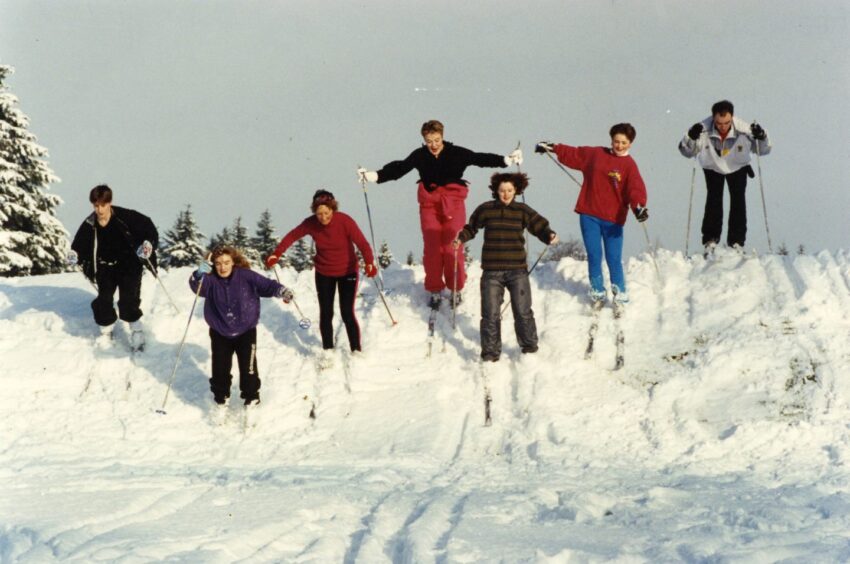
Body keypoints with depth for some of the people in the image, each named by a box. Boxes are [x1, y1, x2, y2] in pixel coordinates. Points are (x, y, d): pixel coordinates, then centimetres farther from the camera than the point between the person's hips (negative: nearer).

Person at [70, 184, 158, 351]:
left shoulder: (125, 217, -19)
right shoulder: (89, 225, -9)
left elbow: (147, 227, -10)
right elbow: (80, 245, 1)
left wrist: (148, 244, -26)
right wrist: (75, 255, -20)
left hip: (129, 264, -3)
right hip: (105, 267, 3)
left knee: (128, 300, -13)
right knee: (103, 300, -1)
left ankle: (136, 329, 5)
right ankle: (106, 331, 19)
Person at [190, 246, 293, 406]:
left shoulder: (245, 276, -12)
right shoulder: (211, 280, -11)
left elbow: (265, 285, -14)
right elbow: (197, 286, -27)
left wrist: (281, 290, -33)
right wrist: (199, 274, -49)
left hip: (246, 331, -1)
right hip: (220, 333, 1)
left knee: (248, 366, 3)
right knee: (220, 367, 8)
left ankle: (251, 395, 24)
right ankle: (221, 395, 31)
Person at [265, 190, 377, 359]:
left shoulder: (345, 221, -25)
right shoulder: (311, 223, -16)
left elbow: (361, 242, -30)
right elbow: (292, 236, -2)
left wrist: (369, 263, -45)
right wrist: (276, 254, -8)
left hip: (347, 272, -3)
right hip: (324, 274, 3)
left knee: (347, 314, -5)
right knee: (326, 314, 6)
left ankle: (356, 351, 9)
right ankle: (328, 351, 20)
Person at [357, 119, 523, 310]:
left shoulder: (457, 153, -3)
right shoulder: (419, 156, 0)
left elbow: (480, 158, -8)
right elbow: (398, 168, -6)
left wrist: (506, 160, -19)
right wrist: (374, 175, -20)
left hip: (453, 203, -2)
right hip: (429, 204, 2)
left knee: (453, 246, -6)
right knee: (432, 247, 1)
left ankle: (456, 289, 10)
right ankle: (435, 291, 12)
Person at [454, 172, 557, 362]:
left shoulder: (522, 211, 4)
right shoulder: (485, 210, 3)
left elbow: (540, 226, 4)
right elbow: (472, 227, 17)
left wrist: (549, 236, -16)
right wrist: (461, 238, 0)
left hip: (517, 270, 0)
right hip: (492, 272, 0)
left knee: (523, 312, 2)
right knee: (490, 314, 1)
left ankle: (530, 348, 19)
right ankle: (490, 353, 11)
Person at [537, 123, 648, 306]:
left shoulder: (629, 165, -3)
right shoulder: (595, 154, 7)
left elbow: (636, 188, -16)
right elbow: (573, 154, 21)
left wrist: (639, 206, -33)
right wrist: (553, 148, 22)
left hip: (613, 219, -2)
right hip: (589, 215, 3)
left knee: (614, 260, -3)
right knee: (594, 257, 5)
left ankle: (620, 296, 10)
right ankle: (597, 294, 18)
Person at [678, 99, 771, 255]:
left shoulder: (743, 129, -32)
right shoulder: (704, 130, -33)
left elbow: (763, 150, -18)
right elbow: (686, 152, -24)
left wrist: (762, 138, -40)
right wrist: (690, 138, -44)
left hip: (738, 167, 0)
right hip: (712, 167, 0)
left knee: (738, 201, -7)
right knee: (713, 200, -12)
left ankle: (736, 242, 1)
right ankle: (710, 240, -5)